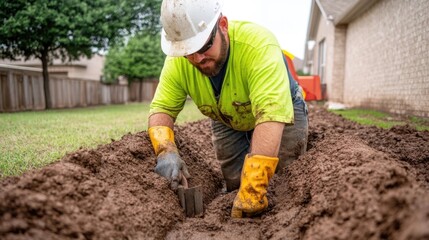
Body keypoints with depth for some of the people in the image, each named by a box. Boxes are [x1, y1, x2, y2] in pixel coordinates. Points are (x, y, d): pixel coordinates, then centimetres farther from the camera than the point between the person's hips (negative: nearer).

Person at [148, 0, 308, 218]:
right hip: (227, 121, 3)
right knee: (235, 184, -1)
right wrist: (166, 151, -41)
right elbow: (161, 108, -20)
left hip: (280, 110, -3)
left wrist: (251, 192, -51)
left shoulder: (259, 45, -40)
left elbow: (271, 116, -48)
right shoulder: (177, 61, -26)